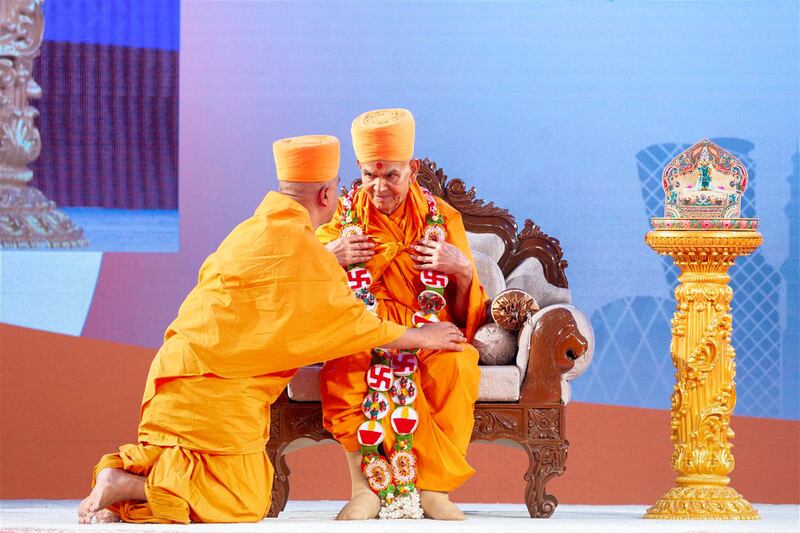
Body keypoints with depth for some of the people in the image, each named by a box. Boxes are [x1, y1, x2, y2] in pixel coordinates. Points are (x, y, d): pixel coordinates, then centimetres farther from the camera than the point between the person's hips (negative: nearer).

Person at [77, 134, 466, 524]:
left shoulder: (252, 229, 15)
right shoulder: (300, 250, -12)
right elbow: (353, 323, -4)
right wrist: (423, 338, 8)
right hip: (217, 388, -9)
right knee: (244, 504, -4)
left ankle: (122, 473, 1)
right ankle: (123, 485, -12)